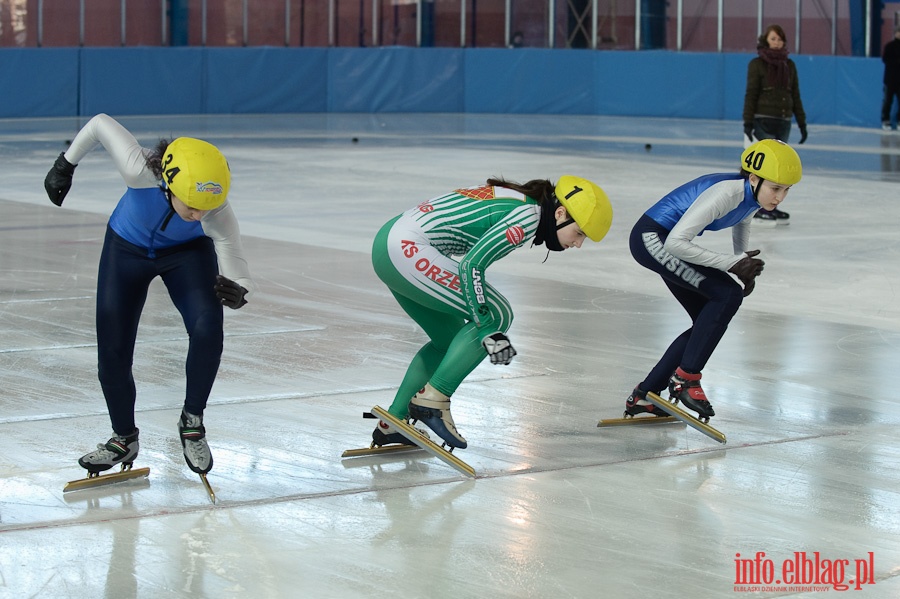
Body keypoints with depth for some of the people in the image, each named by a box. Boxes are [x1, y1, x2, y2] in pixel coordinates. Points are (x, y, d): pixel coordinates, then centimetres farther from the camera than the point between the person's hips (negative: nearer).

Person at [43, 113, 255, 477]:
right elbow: (101, 123, -25)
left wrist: (237, 291, -56)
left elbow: (236, 267, -33)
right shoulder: (140, 171, -41)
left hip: (188, 253, 0)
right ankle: (124, 439, 22)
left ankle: (192, 421, -3)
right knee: (112, 352, -3)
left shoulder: (217, 214, -38)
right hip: (126, 251, 1)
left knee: (207, 325, -26)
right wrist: (65, 165, -12)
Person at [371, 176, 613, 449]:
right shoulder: (528, 215, -13)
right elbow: (471, 265, -21)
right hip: (408, 249, -10)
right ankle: (432, 399, -6)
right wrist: (487, 329, -20)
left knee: (449, 339, 19)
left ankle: (391, 423, 21)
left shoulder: (518, 199, 15)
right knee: (497, 315, -8)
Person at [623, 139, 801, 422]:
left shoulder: (753, 195, -2)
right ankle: (685, 377, -12)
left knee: (710, 323, 8)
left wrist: (745, 266, 9)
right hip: (651, 238, -10)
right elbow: (676, 242, -32)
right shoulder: (726, 194, -29)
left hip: (663, 243, 10)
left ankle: (644, 395, 15)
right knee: (728, 295, -20)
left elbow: (742, 223, 23)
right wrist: (731, 263, -27)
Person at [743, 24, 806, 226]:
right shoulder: (757, 64, -5)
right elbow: (751, 94, -8)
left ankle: (770, 207, 18)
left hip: (783, 122, 5)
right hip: (763, 121, -5)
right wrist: (748, 121, -13)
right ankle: (760, 211, -5)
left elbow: (795, 95, 11)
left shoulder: (789, 65, 9)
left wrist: (801, 122, 9)